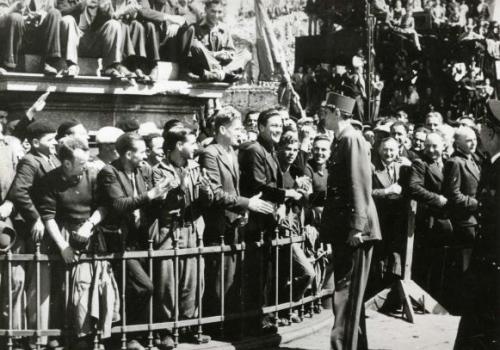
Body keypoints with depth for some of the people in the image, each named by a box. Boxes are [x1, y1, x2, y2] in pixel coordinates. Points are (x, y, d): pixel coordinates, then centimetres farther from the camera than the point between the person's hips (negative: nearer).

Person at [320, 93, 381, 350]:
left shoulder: (352, 140, -14)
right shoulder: (340, 141, 13)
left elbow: (361, 186, -19)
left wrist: (356, 227, -22)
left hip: (353, 229, -10)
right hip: (340, 227, 10)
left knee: (347, 290, -8)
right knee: (348, 290, 15)